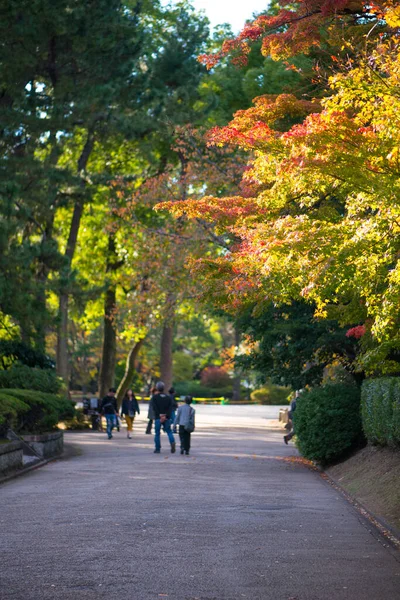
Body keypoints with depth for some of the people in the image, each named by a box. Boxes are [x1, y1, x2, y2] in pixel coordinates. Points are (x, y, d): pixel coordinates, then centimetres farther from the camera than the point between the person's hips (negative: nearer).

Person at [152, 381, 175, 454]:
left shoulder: (154, 397, 1)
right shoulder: (168, 397, 11)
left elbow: (154, 408, -10)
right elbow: (170, 408, 0)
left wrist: (160, 416, -13)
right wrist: (166, 416, -10)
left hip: (158, 418, -2)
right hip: (167, 418, 2)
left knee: (157, 433, 5)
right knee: (169, 431, 9)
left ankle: (157, 449, 6)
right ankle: (172, 442, -17)